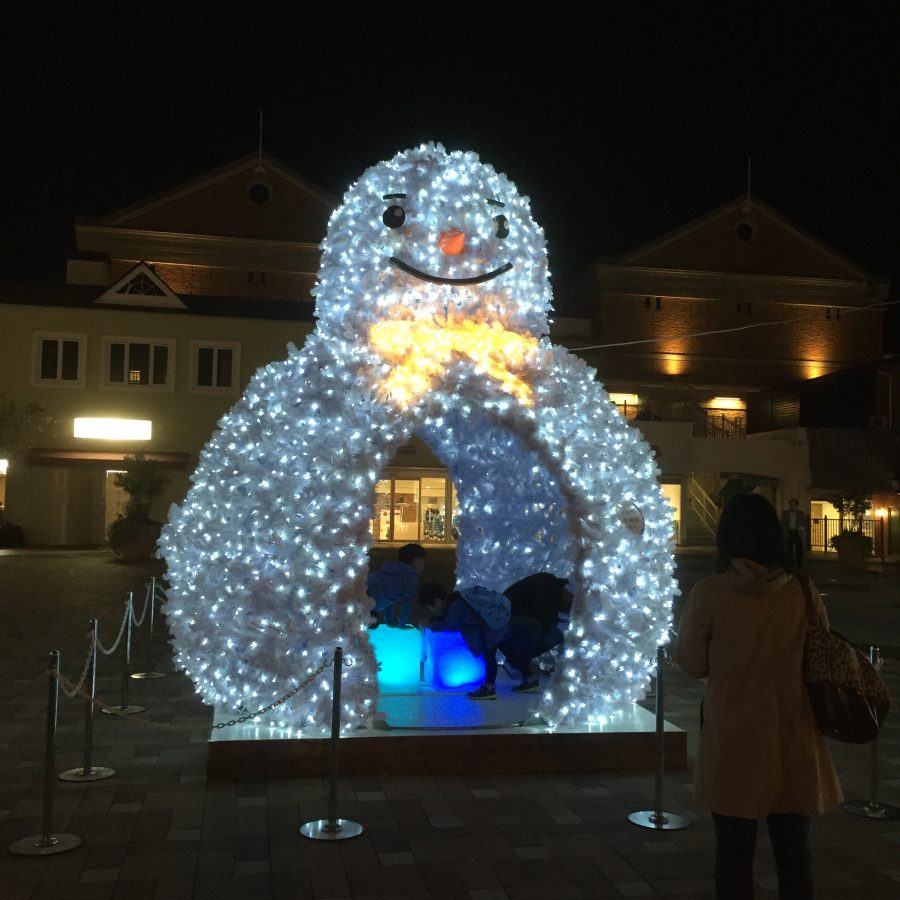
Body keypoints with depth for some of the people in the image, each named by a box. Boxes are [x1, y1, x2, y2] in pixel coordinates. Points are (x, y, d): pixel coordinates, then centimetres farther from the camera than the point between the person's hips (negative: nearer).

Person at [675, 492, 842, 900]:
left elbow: (691, 662, -4)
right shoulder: (802, 592, -7)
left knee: (734, 851, 12)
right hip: (792, 742, 2)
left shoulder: (709, 593, -14)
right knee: (793, 850, 17)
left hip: (733, 743, -2)